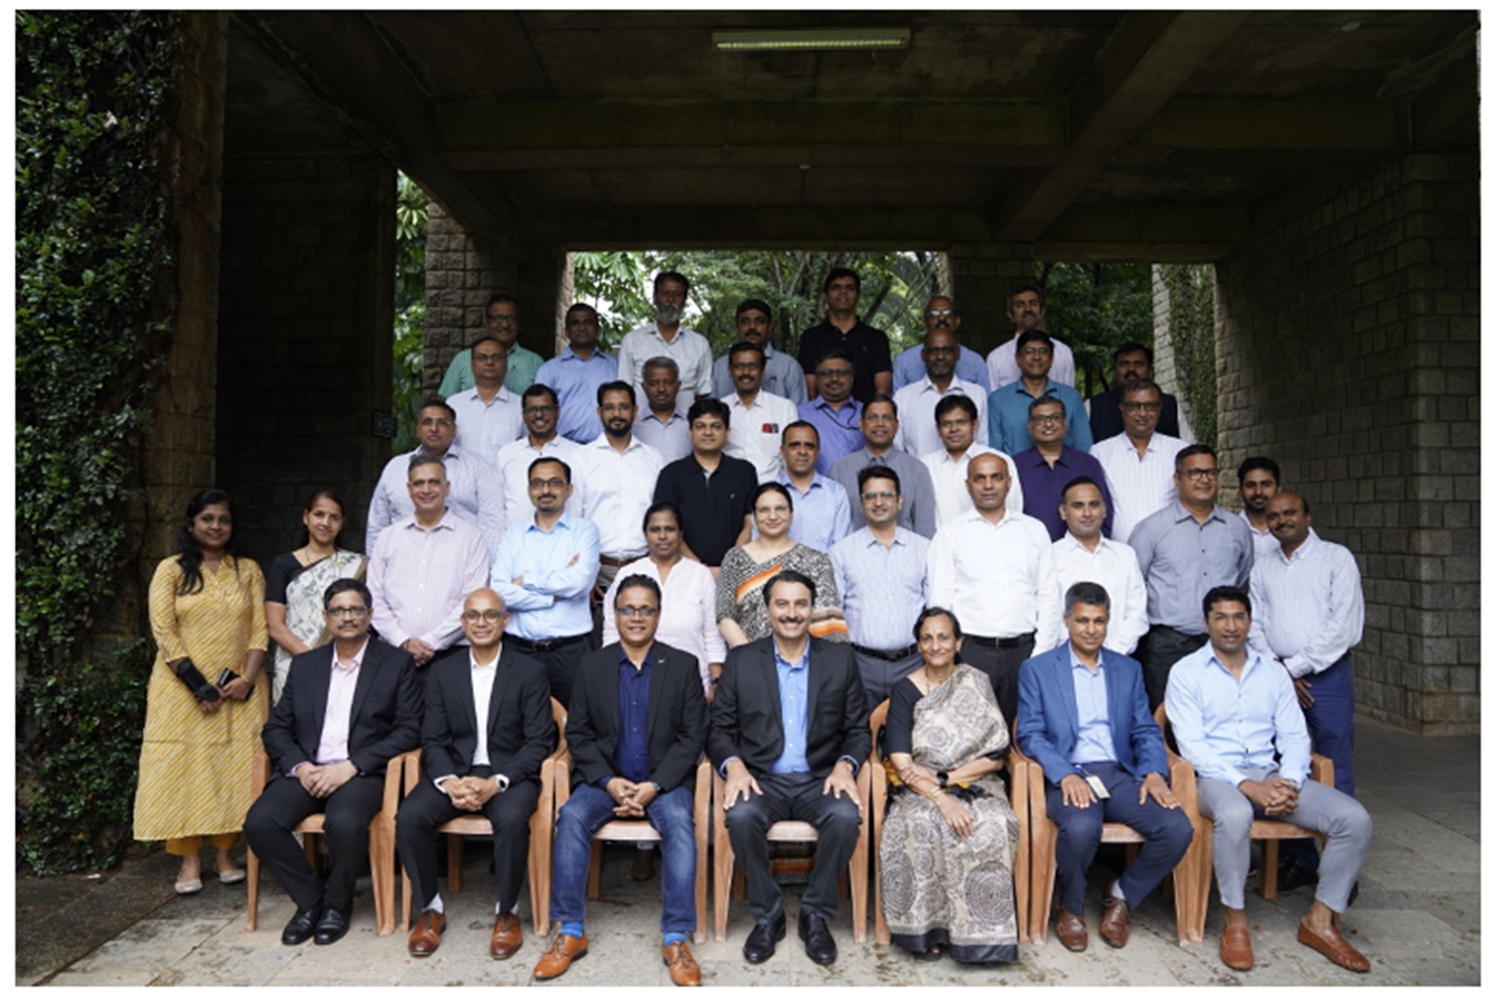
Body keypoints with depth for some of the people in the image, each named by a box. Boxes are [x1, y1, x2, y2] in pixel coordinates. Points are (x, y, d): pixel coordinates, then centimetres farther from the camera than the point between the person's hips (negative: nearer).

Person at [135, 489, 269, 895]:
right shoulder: (171, 570, 2)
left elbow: (259, 630, 4)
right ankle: (189, 860, 8)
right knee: (184, 767, 0)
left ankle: (224, 855, 12)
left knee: (234, 768, 2)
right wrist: (198, 685, -13)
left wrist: (247, 679, -10)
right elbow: (164, 632, -5)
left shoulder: (248, 571, 9)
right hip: (183, 689, -2)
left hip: (238, 690, 2)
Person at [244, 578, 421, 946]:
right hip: (306, 771, 4)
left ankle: (337, 905, -2)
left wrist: (351, 766, -13)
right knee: (259, 823, -23)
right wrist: (299, 766, -7)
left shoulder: (396, 663, 4)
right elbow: (276, 727, 14)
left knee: (345, 823, -33)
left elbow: (409, 729, -4)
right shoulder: (304, 664, 16)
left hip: (362, 773, -4)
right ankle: (310, 899, 1)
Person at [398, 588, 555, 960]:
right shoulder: (442, 671, 8)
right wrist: (449, 782, -16)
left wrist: (496, 782, -19)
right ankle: (431, 909, -1)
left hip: (510, 773, -3)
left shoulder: (530, 671, -1)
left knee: (512, 819, -33)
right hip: (455, 771, 3)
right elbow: (433, 740, 4)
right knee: (408, 816, -23)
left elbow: (539, 741, -6)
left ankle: (506, 912, -8)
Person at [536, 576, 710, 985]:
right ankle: (569, 932, -15)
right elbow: (578, 733, 3)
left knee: (679, 823, -30)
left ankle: (675, 939, -24)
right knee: (571, 817, -26)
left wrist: (654, 786, -15)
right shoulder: (592, 666, 6)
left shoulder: (683, 666, 2)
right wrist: (609, 782, -12)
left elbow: (692, 736, -3)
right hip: (605, 779, 2)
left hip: (663, 781, -1)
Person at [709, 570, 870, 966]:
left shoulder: (840, 659, 7)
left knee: (846, 816, -30)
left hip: (820, 780, 0)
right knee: (740, 816, -31)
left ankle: (816, 916, -6)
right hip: (762, 779, 0)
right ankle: (767, 916, -7)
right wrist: (734, 765, -14)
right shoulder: (741, 661, 6)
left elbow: (859, 730, 8)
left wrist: (845, 765, -12)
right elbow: (720, 729, 5)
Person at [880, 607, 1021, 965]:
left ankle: (978, 932, -15)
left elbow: (996, 756, 0)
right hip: (921, 791, -1)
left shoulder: (978, 686, 5)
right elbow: (901, 763, -8)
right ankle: (925, 927, -16)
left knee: (990, 828, -31)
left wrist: (945, 780, -12)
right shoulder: (905, 690, 1)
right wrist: (942, 801, -22)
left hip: (975, 787, 1)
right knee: (921, 826, -33)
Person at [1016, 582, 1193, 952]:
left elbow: (1146, 731, 13)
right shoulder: (1037, 669, 7)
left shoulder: (1128, 669, 19)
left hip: (1120, 775, 4)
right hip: (1068, 777, -4)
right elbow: (1030, 735, -1)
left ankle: (1122, 896, 5)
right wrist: (1065, 775, -18)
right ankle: (1071, 908, -3)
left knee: (1178, 828, -22)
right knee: (1081, 827, -35)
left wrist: (1153, 773, -8)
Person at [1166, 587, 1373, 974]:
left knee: (1354, 818, -15)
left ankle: (1320, 920, -2)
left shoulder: (1273, 673, 15)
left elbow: (1294, 736, 9)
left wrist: (1289, 782, -11)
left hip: (1271, 775, 5)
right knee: (1234, 815, -38)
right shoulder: (1186, 673, 0)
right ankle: (1235, 921, -18)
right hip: (1216, 777, -5)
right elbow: (1192, 745, -9)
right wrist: (1247, 786, -19)